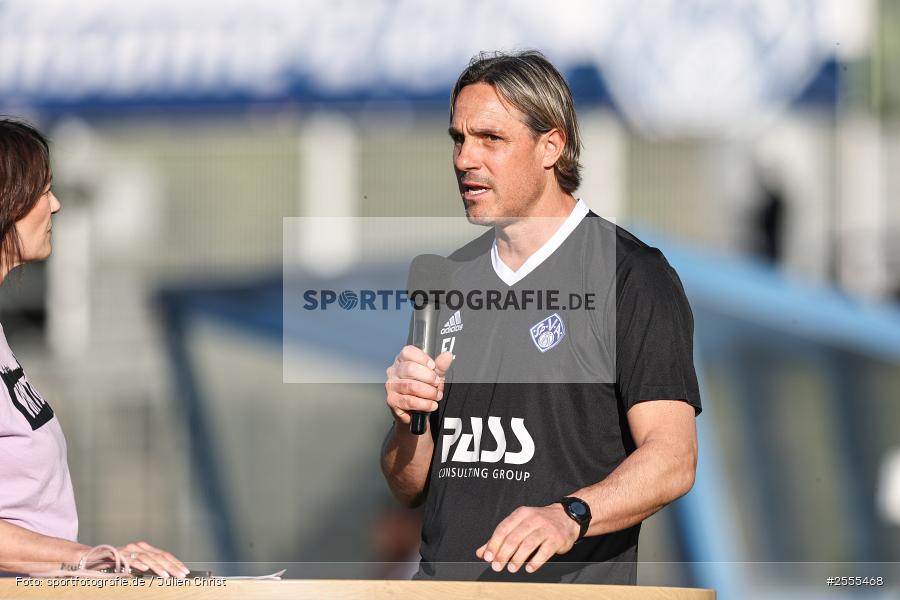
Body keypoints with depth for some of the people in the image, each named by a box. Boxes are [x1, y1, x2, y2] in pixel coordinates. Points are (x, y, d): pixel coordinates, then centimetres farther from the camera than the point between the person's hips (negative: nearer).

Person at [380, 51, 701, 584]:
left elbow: (672, 459, -11)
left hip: (572, 586, -4)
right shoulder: (449, 279, 18)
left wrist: (570, 515, -27)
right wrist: (409, 419, 0)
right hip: (440, 584, 4)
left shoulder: (633, 275, 0)